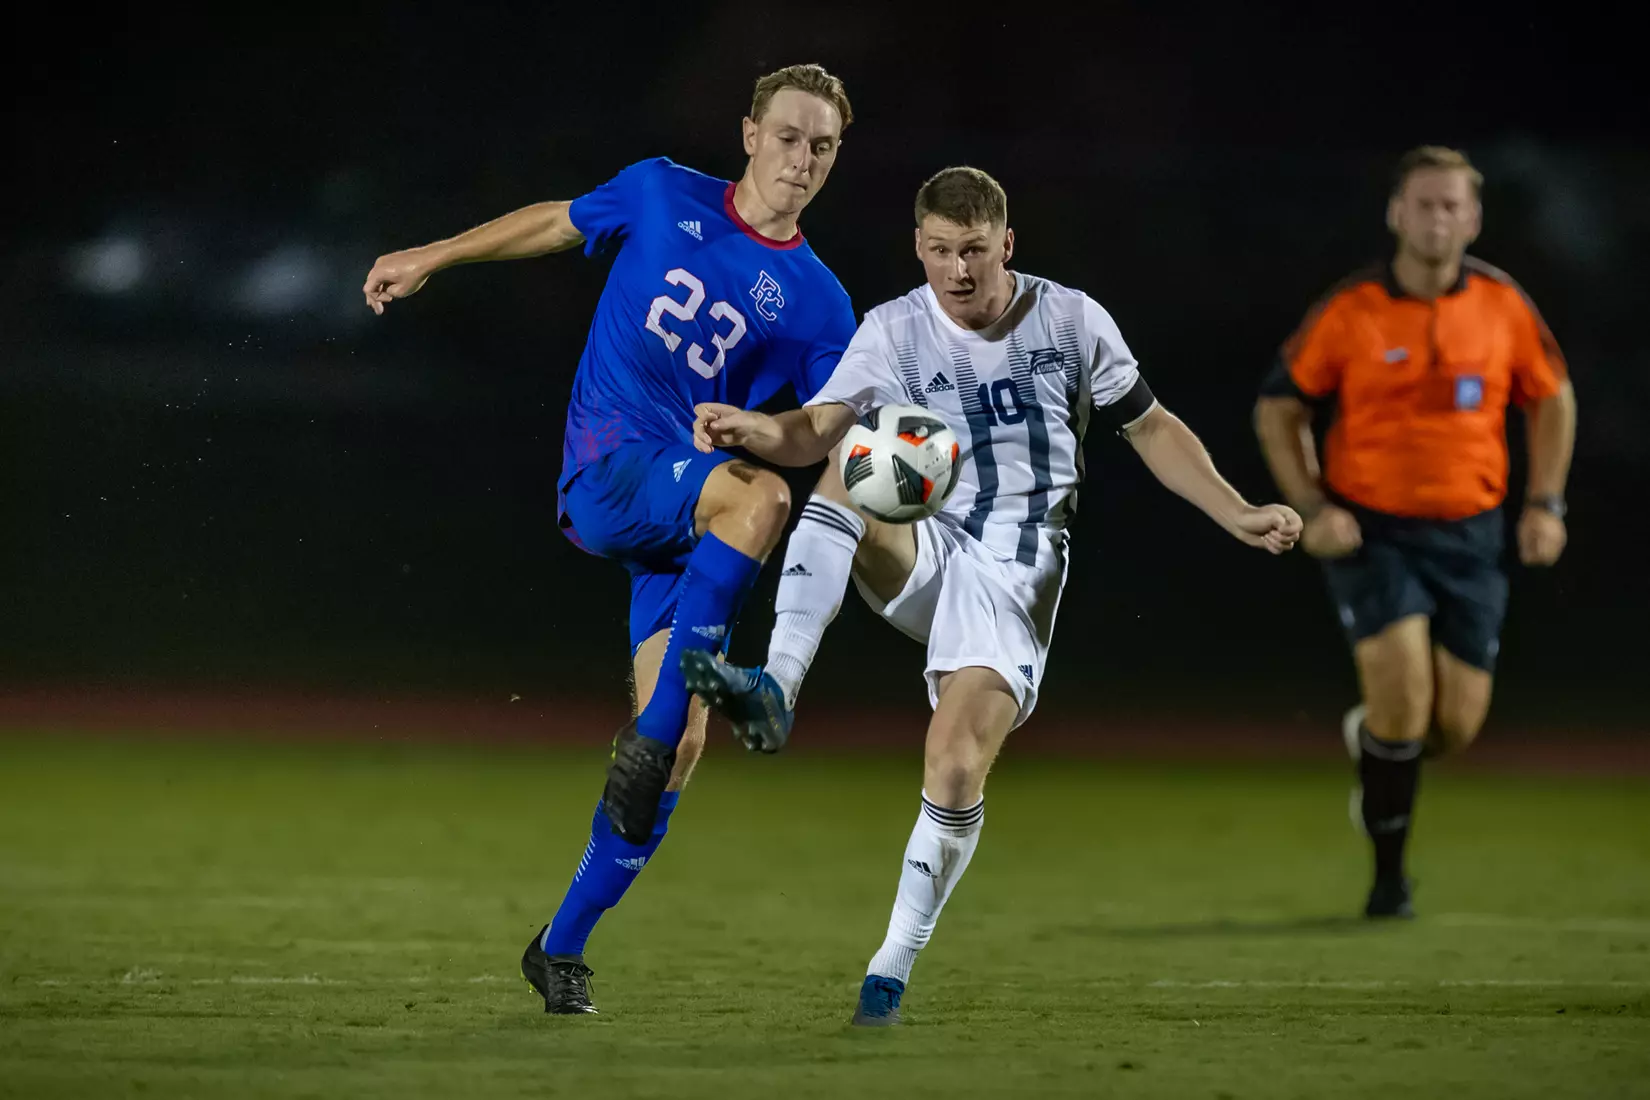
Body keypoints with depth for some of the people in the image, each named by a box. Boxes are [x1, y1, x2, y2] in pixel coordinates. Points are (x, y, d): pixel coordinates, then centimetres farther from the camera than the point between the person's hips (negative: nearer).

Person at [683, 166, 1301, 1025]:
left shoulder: (1070, 321, 0)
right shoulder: (893, 332, 0)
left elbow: (1151, 430, 11)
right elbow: (814, 432, -12)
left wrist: (1241, 518, 3)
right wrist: (752, 430, -34)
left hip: (1012, 574, -1)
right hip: (923, 552, 1)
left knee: (956, 762, -20)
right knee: (851, 473, -30)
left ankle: (893, 970, -5)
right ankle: (774, 691, -39)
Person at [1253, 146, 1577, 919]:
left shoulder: (1502, 305, -1)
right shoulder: (1349, 314, -7)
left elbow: (1551, 397, 14)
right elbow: (1277, 410, 3)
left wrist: (1546, 504, 5)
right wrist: (1312, 509, -8)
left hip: (1468, 535, 3)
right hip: (1370, 531, -3)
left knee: (1457, 724, 0)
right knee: (1403, 694, -19)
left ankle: (1369, 740, 37)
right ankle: (1389, 874, 0)